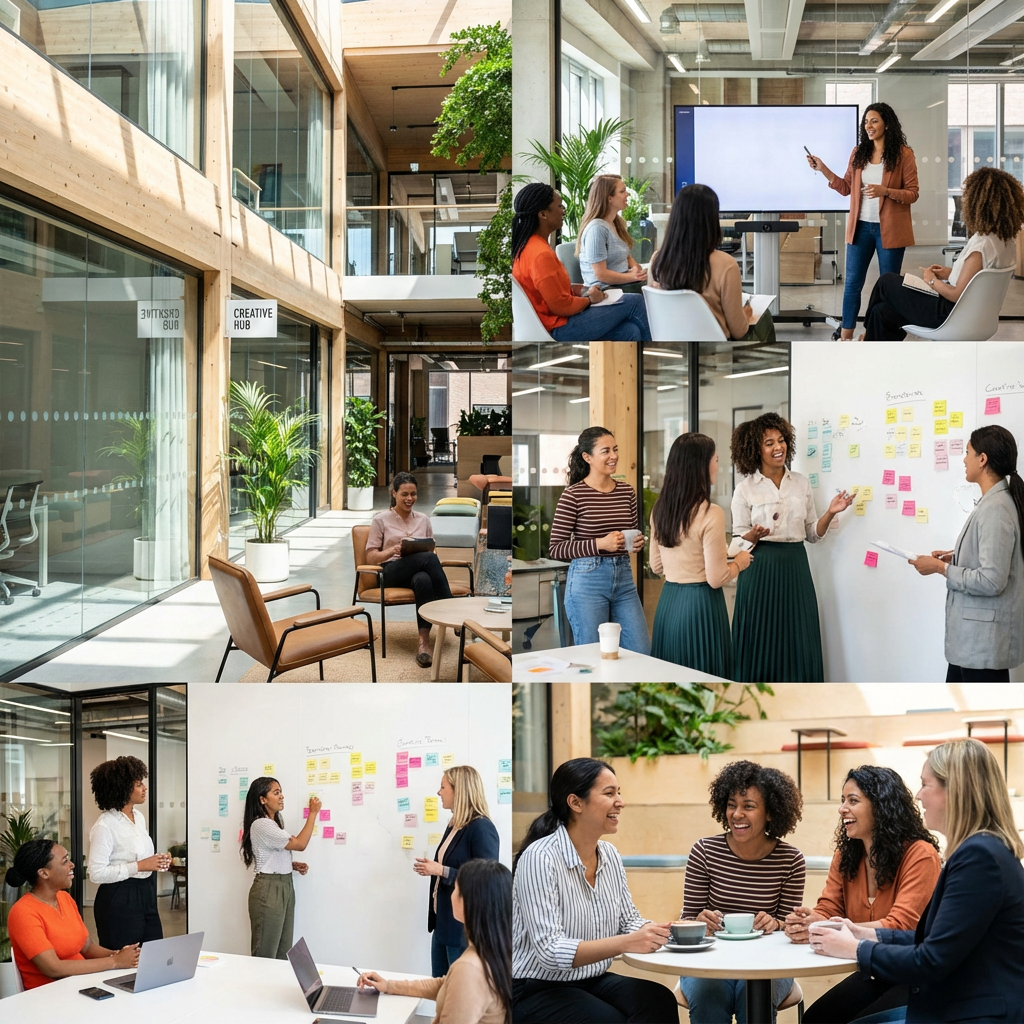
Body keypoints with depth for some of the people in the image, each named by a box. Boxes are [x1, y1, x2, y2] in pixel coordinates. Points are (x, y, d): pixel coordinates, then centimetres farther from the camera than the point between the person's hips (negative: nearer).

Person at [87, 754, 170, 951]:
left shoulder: (139, 817, 10)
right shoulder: (105, 825, -15)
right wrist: (139, 866, -22)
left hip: (146, 897, 8)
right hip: (119, 901, -8)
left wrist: (158, 862, 2)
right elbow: (96, 873, -20)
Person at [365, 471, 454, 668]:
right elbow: (371, 557, 3)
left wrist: (429, 550, -7)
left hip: (420, 572, 3)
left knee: (423, 579, -41)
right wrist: (392, 550, -17)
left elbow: (432, 550, 19)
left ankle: (424, 640, -49)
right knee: (426, 558, -36)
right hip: (392, 573, -3)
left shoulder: (423, 519, 17)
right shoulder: (381, 520, 7)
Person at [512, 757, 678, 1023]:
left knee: (660, 1001, -22)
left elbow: (629, 921, 10)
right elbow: (550, 952, -24)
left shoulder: (610, 855, 5)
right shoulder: (540, 858, -19)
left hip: (593, 982, 7)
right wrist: (627, 943, -34)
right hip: (536, 991, -7)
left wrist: (655, 931, -14)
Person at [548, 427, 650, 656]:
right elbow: (555, 549, -9)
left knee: (642, 654, 4)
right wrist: (600, 544, -19)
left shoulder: (627, 491, 8)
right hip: (587, 580, -5)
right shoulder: (573, 495, -8)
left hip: (624, 578, 5)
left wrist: (638, 542, -3)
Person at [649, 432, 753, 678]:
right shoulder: (710, 514, -17)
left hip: (668, 602, 7)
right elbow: (716, 579, -16)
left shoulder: (660, 509, 5)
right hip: (700, 604, -7)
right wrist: (739, 563, 2)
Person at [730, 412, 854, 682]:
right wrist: (755, 535, -21)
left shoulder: (801, 483, 9)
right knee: (761, 647, 0)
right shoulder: (745, 489, -1)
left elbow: (812, 534, 12)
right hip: (761, 569, -3)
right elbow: (738, 540, 0)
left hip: (795, 569, 3)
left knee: (798, 647, 3)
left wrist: (830, 513, -5)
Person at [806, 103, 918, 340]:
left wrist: (885, 191, -22)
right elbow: (845, 187, 8)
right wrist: (823, 169, -4)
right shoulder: (858, 153, 6)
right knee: (852, 282, 6)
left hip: (889, 229, -4)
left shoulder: (903, 154, -7)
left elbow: (913, 193, -7)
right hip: (860, 227, 4)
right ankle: (845, 336, 13)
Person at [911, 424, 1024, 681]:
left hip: (985, 637, -10)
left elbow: (991, 580, -26)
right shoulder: (993, 502, 9)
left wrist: (940, 568, -16)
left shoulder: (995, 508, -21)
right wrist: (955, 558, 9)